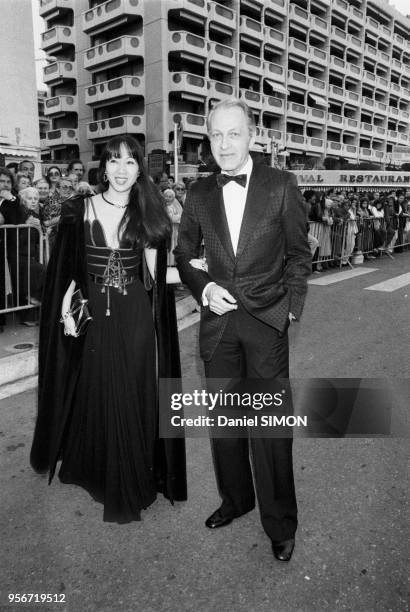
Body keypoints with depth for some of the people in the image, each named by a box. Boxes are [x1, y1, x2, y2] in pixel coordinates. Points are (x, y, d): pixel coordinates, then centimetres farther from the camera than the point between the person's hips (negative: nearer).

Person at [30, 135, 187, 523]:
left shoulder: (147, 214, 4)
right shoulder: (80, 210, 1)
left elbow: (153, 275, 4)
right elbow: (66, 270, 2)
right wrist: (66, 310, -8)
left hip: (135, 320, 1)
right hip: (92, 319, 0)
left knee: (133, 398, 7)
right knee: (94, 396, 8)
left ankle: (131, 484, 27)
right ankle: (92, 468, 34)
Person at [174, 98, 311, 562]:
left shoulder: (281, 185, -2)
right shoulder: (198, 194, 5)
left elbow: (299, 253, 3)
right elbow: (183, 255, 12)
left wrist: (290, 310, -2)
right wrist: (204, 289, -5)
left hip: (266, 320, -3)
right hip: (217, 320, 3)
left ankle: (279, 522, 20)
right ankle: (235, 499, 35)